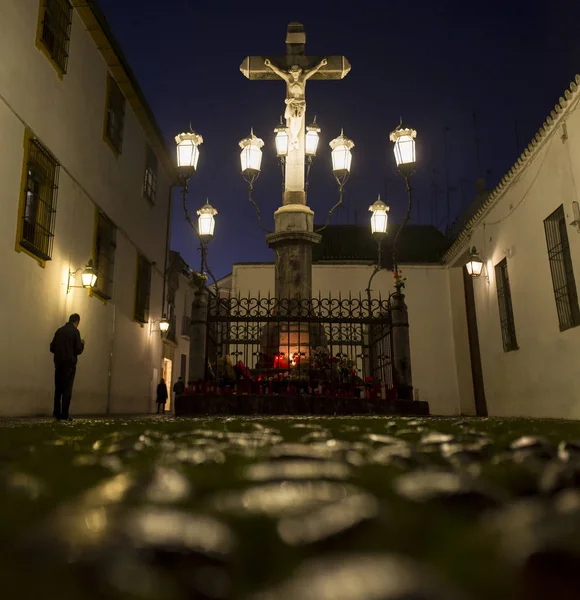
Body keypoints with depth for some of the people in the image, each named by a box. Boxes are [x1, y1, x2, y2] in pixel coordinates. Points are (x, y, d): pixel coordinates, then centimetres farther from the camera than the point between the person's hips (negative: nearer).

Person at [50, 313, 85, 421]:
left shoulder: (59, 330, 8)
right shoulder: (75, 331, -8)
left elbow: (52, 348, 11)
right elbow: (78, 350, -11)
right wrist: (82, 344, 8)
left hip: (58, 364, 5)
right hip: (69, 364, -5)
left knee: (58, 389, 13)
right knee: (67, 390, 0)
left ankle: (56, 413, 16)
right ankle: (64, 415, 0)